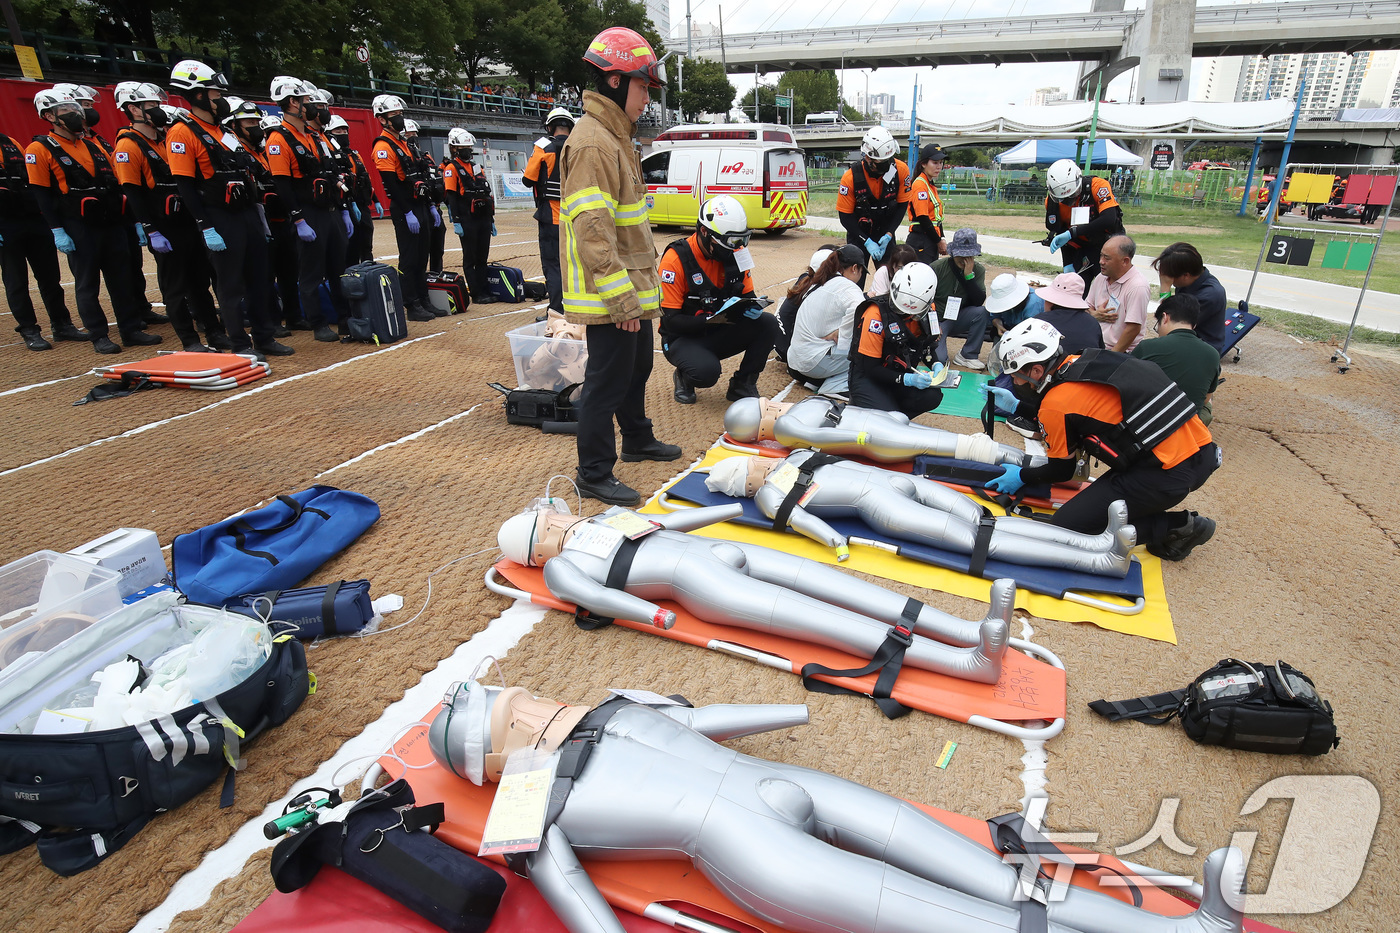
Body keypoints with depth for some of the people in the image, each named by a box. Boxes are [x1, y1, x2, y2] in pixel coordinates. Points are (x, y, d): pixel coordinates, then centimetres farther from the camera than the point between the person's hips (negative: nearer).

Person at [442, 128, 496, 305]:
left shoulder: (476, 167, 19)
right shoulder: (451, 168, -3)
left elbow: (487, 194, 22)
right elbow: (451, 198, -11)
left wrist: (491, 219, 19)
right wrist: (456, 222, -18)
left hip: (483, 219, 7)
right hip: (467, 221, -7)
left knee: (482, 258, 10)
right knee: (470, 259, -2)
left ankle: (485, 290, 15)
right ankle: (476, 294, 0)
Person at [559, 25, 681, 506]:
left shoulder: (615, 138, 17)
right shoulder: (592, 142, -17)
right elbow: (592, 230, -25)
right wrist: (622, 297, -26)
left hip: (631, 290, 10)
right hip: (610, 297, -10)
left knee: (637, 368, 22)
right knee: (608, 382, -3)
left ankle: (637, 440, 41)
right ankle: (594, 475, 9)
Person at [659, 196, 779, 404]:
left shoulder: (734, 253, -3)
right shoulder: (677, 259, -20)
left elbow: (747, 295, 7)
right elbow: (671, 320, -21)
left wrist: (752, 308, -18)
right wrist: (711, 319, -33)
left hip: (719, 332, 6)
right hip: (684, 338, -6)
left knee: (768, 325, -16)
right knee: (706, 371, -36)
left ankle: (742, 385, -1)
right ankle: (684, 378, 2)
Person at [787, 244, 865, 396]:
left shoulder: (818, 285, 16)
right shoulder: (845, 285, -10)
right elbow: (860, 309, -29)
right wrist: (840, 334, -19)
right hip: (814, 363, -9)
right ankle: (834, 386, -15)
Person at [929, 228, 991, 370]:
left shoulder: (978, 270, -4)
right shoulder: (937, 268, -11)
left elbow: (979, 302, -15)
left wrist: (969, 275, -24)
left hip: (959, 319, 3)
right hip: (937, 319, -3)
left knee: (982, 312, -29)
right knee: (938, 359, -25)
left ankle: (968, 355, -13)